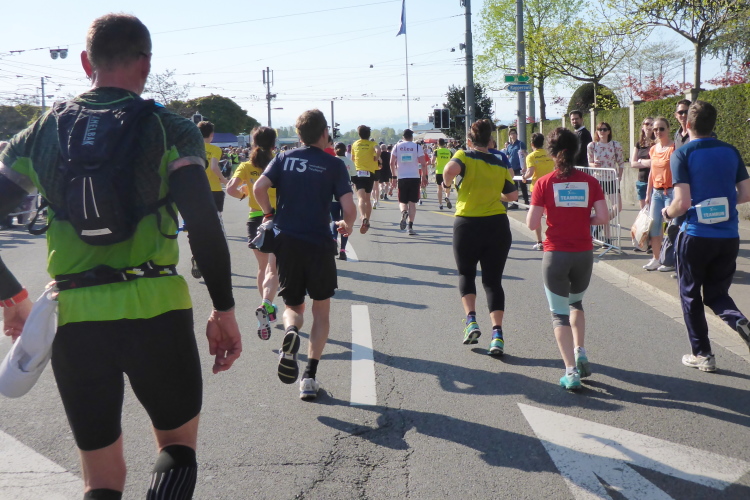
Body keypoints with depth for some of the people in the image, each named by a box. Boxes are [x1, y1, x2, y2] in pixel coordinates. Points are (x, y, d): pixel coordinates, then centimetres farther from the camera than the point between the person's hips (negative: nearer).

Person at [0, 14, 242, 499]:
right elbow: (205, 226, -11)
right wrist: (224, 310, -5)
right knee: (178, 447, 19)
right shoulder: (171, 131, 0)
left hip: (72, 318, 3)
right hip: (155, 310, -3)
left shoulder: (41, 134, 10)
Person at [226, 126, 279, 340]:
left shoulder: (246, 166, 1)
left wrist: (244, 193, 9)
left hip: (255, 220, 3)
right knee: (272, 270, -7)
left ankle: (267, 308, 32)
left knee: (262, 267, 20)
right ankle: (265, 305, -32)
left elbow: (230, 189, -11)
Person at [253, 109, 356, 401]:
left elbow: (259, 187, -8)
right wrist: (348, 227, 12)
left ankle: (291, 331, -18)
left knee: (293, 306, 18)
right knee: (321, 311, 14)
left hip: (286, 242, 2)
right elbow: (349, 208, -9)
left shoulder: (284, 159, 6)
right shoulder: (334, 165, -1)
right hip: (319, 243, -2)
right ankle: (310, 377, 6)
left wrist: (271, 215, 9)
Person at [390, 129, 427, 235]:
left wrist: (394, 175, 11)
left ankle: (403, 212, -24)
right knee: (412, 202, 5)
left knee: (402, 201, 11)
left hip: (402, 178, 1)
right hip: (415, 177, -1)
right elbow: (423, 164, -3)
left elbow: (392, 163, 2)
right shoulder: (417, 147, 1)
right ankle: (410, 227, 0)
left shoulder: (397, 146, 5)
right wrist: (424, 177, 7)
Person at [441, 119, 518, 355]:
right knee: (493, 280, 6)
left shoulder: (464, 156, -3)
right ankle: (497, 334, -6)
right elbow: (512, 196, 15)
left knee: (466, 274, 19)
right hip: (497, 225, 2)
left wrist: (446, 184, -3)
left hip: (467, 225, -2)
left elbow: (450, 170, -24)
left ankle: (471, 321, 1)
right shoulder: (501, 165, 8)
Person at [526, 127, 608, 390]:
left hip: (555, 255, -2)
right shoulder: (590, 182, -2)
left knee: (560, 313, 7)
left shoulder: (544, 183, -8)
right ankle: (580, 352, 16)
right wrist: (583, 219, 12)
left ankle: (571, 371, -1)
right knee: (576, 302, 28)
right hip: (584, 254, 3)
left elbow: (531, 223, -10)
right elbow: (603, 217, -7)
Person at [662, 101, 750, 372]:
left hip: (696, 235, -4)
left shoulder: (683, 154, -10)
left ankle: (702, 355, 17)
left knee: (691, 295, 13)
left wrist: (667, 212, 3)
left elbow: (682, 203, -17)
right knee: (716, 293, 18)